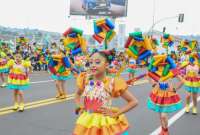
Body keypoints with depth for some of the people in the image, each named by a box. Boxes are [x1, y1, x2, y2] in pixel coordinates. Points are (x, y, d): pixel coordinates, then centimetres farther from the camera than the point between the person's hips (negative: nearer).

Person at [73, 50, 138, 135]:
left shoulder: (113, 83, -13)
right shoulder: (85, 80, -2)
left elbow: (134, 102, -9)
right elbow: (78, 95, 20)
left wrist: (115, 114, -13)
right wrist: (80, 107, 3)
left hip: (107, 123, -3)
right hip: (87, 123, 3)